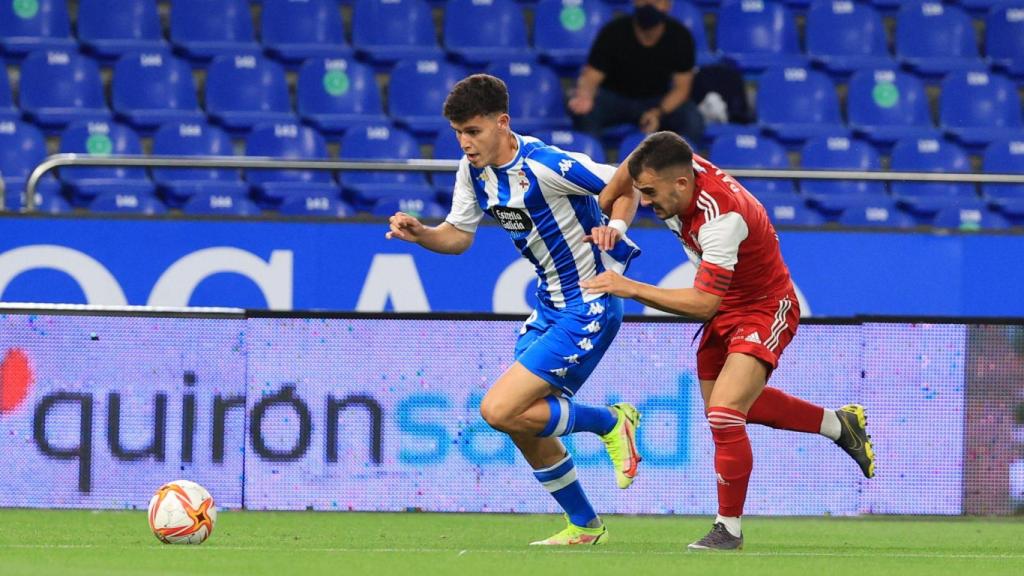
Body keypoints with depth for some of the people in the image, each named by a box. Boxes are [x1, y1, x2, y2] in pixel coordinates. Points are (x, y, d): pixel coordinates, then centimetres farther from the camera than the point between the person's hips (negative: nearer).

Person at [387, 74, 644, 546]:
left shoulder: (545, 166, -23)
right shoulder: (473, 170, 0)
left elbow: (627, 184, -13)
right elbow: (457, 235, 9)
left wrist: (615, 225, -31)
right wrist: (420, 235, -11)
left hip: (589, 307, -9)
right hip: (550, 304, 9)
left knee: (500, 410, -15)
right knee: (524, 423, 11)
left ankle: (611, 422, 4)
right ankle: (584, 525, 28)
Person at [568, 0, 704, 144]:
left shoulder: (680, 37, -12)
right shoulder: (613, 33, -17)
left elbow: (681, 88, -8)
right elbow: (591, 77, -20)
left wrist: (658, 113, -28)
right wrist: (584, 95, -46)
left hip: (659, 101, 1)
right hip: (613, 96, -1)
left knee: (693, 122, -28)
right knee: (583, 113, -34)